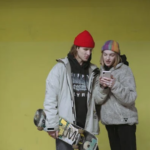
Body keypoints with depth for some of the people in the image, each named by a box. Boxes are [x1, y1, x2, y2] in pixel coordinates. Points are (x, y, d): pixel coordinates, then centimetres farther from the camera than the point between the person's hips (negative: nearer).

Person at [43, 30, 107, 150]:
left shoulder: (92, 71, 9)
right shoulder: (61, 68, -4)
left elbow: (98, 98, 7)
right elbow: (50, 98, -9)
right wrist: (52, 124, -13)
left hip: (86, 126, 4)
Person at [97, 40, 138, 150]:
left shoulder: (125, 70, -8)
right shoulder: (101, 71, 7)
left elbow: (130, 98, -16)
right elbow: (98, 99, 3)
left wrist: (115, 85, -28)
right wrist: (102, 87, -15)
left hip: (125, 120, -5)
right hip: (109, 120, 5)